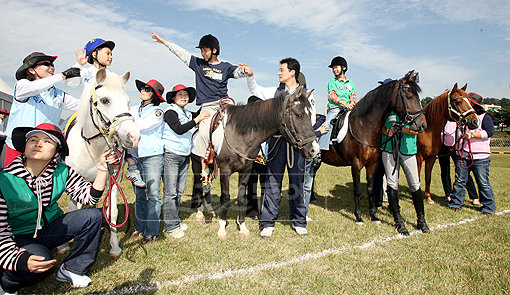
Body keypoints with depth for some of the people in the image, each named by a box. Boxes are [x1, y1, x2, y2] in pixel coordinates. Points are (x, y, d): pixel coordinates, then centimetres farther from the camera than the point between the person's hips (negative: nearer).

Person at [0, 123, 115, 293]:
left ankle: (72, 269, -2)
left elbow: (90, 197, -7)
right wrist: (21, 260, -38)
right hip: (19, 238, -4)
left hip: (50, 230, 5)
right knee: (41, 258, -35)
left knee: (93, 216, -17)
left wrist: (102, 169, -21)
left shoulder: (62, 172, -8)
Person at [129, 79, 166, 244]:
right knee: (139, 194, 11)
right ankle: (139, 227, 23)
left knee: (153, 194, -3)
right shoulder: (135, 110, 16)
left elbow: (143, 125, -15)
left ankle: (151, 232, 3)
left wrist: (129, 113, -5)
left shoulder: (158, 112, -1)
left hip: (153, 156, -5)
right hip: (135, 157, 5)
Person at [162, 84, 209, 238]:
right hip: (171, 155, -7)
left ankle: (175, 221, 23)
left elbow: (193, 133, 22)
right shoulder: (170, 112, -6)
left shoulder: (188, 114, 17)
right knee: (170, 192, -4)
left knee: (179, 191, 12)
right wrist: (197, 119, -18)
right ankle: (171, 226, 4)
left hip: (185, 156, 8)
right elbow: (179, 130, -21)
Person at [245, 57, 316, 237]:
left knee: (297, 183, 5)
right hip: (277, 140, 2)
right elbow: (256, 91, 19)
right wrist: (250, 75, 6)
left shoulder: (306, 95, 6)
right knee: (272, 181, 1)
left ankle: (298, 222, 20)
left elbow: (311, 121, 4)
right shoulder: (276, 92, 14)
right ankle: (268, 223, 9)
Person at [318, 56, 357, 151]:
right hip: (334, 108, -3)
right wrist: (344, 102, -15)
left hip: (348, 109, 3)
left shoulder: (350, 83, 20)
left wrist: (351, 104, -9)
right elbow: (331, 95, -2)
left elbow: (353, 97, 15)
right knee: (327, 125, -25)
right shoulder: (332, 81, 10)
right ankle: (321, 148, -28)